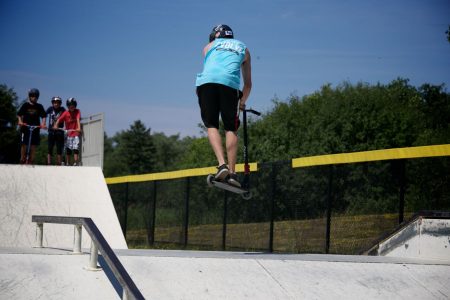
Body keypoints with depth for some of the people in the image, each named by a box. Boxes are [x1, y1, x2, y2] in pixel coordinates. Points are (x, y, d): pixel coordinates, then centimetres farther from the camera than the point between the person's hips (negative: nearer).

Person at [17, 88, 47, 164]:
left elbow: (43, 116, 3)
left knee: (33, 145, 0)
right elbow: (19, 114, 2)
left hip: (35, 128, 2)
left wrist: (43, 124, -15)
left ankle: (31, 161, 5)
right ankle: (22, 160, 6)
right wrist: (20, 121, -17)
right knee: (24, 144, -3)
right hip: (25, 127, -1)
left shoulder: (39, 106, 7)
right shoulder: (25, 105, 3)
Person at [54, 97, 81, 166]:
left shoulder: (77, 112, -6)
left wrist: (79, 128, -37)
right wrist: (55, 125, -38)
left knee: (76, 149, -13)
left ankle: (76, 163, -11)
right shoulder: (66, 113, -7)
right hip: (68, 134, 1)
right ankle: (67, 163, 10)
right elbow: (59, 120, -18)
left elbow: (78, 119, -21)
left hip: (75, 133, -1)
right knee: (68, 150, 3)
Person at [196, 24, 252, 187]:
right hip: (230, 83, 0)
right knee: (231, 129, 7)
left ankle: (222, 164, -12)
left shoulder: (210, 46, 32)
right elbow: (248, 83, 37)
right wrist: (242, 102, 52)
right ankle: (231, 172, -2)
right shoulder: (243, 48, 33)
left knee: (211, 125, 8)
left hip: (206, 82, 0)